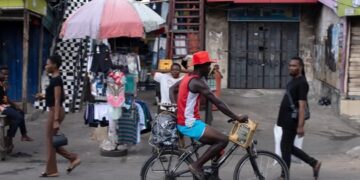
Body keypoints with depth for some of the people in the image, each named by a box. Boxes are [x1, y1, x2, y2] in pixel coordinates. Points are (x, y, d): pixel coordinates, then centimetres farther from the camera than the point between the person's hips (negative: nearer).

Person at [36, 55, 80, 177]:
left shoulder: (56, 80, -17)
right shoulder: (55, 79, 12)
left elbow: (57, 101, -21)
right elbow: (61, 98, 20)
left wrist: (56, 120, -24)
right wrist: (44, 96, 15)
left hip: (55, 112, -10)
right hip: (54, 112, 10)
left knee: (50, 141, -1)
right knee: (51, 141, 13)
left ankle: (51, 171, 7)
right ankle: (73, 158, 15)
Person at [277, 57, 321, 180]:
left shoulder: (302, 83, -14)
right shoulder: (293, 81, 15)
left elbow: (302, 106, -20)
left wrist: (300, 126, -25)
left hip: (292, 122, -10)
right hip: (287, 121, 10)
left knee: (285, 147, -2)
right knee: (289, 147, 15)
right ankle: (314, 163, 23)